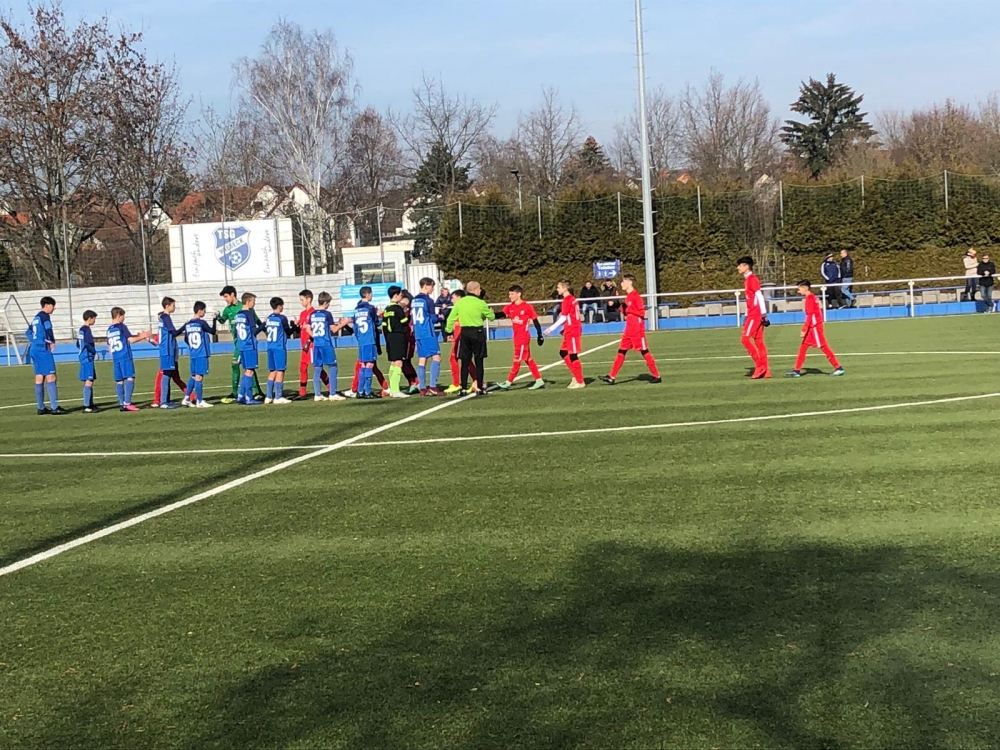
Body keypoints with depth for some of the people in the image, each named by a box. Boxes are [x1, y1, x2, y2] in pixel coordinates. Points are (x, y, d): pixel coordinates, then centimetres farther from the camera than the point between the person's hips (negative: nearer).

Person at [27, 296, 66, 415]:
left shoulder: (35, 317, 18)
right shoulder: (45, 316, -10)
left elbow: (29, 333, 23)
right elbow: (48, 329, -22)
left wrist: (33, 343, 17)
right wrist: (52, 342, -7)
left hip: (34, 349, 9)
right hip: (43, 350, -9)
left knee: (39, 378, 9)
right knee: (51, 377, -9)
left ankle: (41, 408, 10)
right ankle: (54, 407, -13)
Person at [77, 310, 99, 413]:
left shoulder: (81, 329, 15)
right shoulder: (87, 329, -13)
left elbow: (78, 344, 20)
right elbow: (87, 344, -23)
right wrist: (94, 351, -8)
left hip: (83, 358, 10)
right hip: (88, 359, -10)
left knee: (89, 382, 15)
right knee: (89, 382, -10)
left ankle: (90, 404, 21)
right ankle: (86, 407, -13)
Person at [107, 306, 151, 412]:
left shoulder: (109, 330, 15)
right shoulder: (122, 327, -5)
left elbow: (109, 347, 19)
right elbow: (131, 340, -10)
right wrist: (142, 337, 3)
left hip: (116, 359, 7)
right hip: (125, 357, -7)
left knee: (119, 381, 7)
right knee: (130, 378, -10)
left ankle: (121, 404, 6)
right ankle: (127, 403, -19)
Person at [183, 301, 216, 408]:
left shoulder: (188, 324, 8)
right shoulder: (202, 323, -11)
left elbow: (186, 340, 15)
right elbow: (213, 332, 0)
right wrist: (214, 320, 10)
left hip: (193, 355, 7)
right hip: (202, 354, -7)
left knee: (193, 377, 15)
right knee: (199, 377, -4)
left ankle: (187, 399, 15)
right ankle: (199, 401, -1)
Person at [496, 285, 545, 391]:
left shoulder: (527, 307, -10)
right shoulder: (509, 307, 6)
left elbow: (535, 321, -5)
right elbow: (502, 314, -8)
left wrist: (539, 335, -5)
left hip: (523, 337, -7)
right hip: (517, 337, 7)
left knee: (517, 360, -2)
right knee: (528, 360, 11)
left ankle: (508, 382, 0)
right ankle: (539, 381, 18)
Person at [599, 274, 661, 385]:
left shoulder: (636, 296, -13)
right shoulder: (628, 296, 14)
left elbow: (642, 313, -17)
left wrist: (628, 310, -20)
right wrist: (622, 308, 5)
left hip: (637, 330, -9)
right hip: (629, 330, 9)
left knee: (644, 352, -3)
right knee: (621, 352, 6)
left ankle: (656, 376, 5)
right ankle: (612, 377, 6)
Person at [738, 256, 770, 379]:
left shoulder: (752, 279, -11)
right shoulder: (747, 280, 18)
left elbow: (760, 297, -18)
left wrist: (764, 315, -22)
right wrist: (747, 316, 22)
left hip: (756, 314, -10)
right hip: (753, 314, 10)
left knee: (745, 338, -12)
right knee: (759, 341, 8)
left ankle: (759, 364, -9)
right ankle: (765, 371, 8)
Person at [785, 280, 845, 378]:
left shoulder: (810, 298, -14)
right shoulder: (814, 297, 14)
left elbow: (810, 315, -19)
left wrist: (804, 329, -18)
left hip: (814, 327, -10)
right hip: (813, 327, 10)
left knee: (824, 347, -7)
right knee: (803, 348, 9)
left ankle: (838, 368, -3)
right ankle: (797, 371, 11)